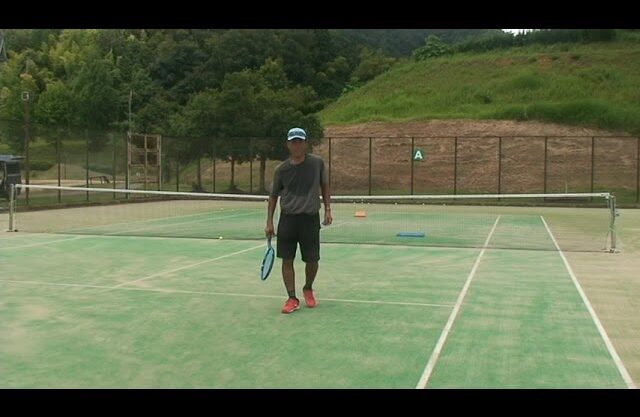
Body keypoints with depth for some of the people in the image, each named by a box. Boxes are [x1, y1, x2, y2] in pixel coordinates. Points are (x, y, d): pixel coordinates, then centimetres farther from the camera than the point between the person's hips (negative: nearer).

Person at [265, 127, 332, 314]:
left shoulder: (317, 163, -1)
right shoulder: (281, 169, 0)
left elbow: (324, 186, 11)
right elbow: (274, 195, 8)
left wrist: (328, 209, 3)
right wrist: (269, 222, 4)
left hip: (310, 218, 0)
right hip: (287, 219, 1)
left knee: (312, 260, 5)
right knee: (287, 260, 0)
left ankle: (308, 289, 33)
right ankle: (292, 299, 11)